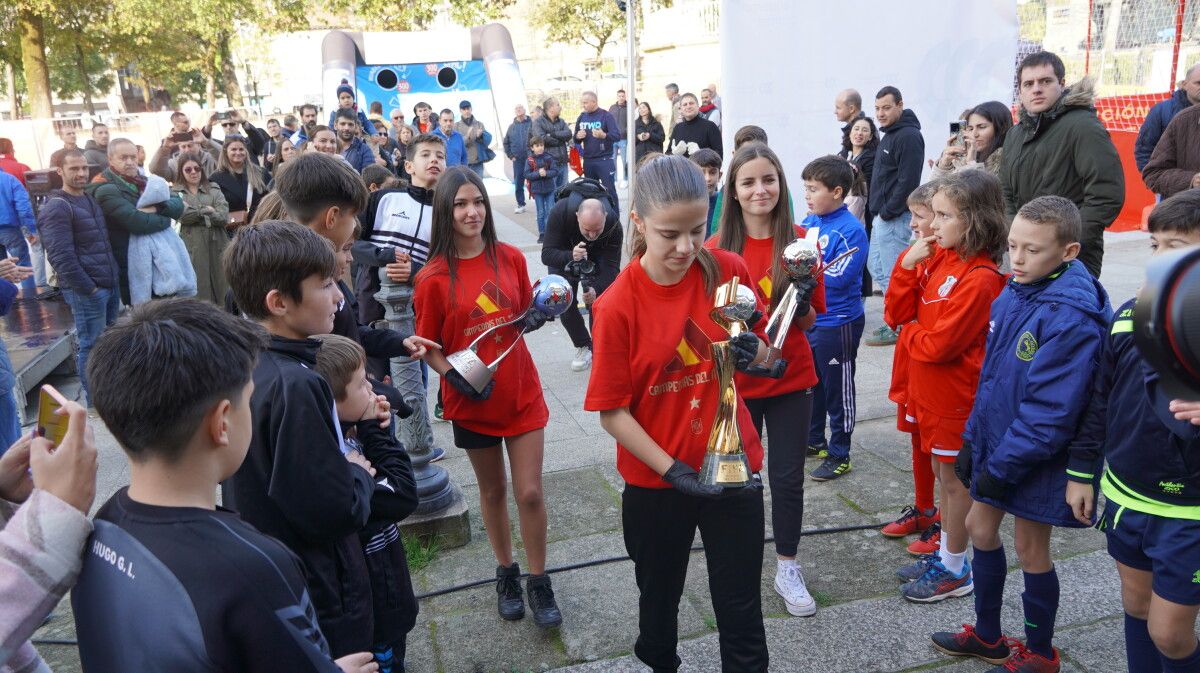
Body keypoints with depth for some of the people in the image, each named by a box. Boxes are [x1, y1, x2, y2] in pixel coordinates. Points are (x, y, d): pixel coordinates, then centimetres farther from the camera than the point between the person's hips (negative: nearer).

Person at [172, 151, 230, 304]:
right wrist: (207, 210, -3)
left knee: (223, 291, 2)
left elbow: (224, 217, -2)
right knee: (198, 293, -2)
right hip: (193, 249, -2)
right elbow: (183, 215, -10)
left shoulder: (214, 190, 13)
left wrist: (196, 213, -5)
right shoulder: (175, 192, 9)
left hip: (217, 247, 2)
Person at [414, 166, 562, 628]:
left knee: (530, 492, 4)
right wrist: (456, 377, -21)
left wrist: (536, 317, -10)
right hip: (472, 403, -1)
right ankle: (506, 573, 37)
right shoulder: (433, 277, -11)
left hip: (522, 394, 1)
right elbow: (428, 347, -5)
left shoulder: (511, 258, -3)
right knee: (492, 490, 16)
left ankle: (538, 581, 24)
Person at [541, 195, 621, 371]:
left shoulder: (613, 224, -36)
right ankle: (583, 347, 15)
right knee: (565, 304, -3)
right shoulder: (560, 213, -39)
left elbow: (611, 266, -32)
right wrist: (570, 256, -56)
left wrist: (595, 289, -51)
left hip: (597, 259, 0)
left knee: (596, 303, -12)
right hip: (562, 256, 0)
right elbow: (546, 255, -36)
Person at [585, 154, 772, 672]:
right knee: (659, 598, 21)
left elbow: (763, 352, 5)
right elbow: (612, 413, -14)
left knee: (741, 610, 9)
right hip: (656, 480, -1)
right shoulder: (617, 305, -17)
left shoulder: (729, 271, -9)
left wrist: (752, 353, -18)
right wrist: (673, 470, -21)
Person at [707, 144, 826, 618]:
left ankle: (787, 570, 27)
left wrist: (801, 304, -20)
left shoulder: (800, 242, -3)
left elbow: (810, 319, 2)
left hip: (790, 379, 1)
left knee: (788, 477, 9)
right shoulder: (717, 250, -6)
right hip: (736, 382, -1)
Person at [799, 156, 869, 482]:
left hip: (837, 324, -7)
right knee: (810, 383, 21)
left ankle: (839, 455, 20)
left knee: (838, 389, 6)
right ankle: (814, 440, 39)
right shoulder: (809, 222, 3)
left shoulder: (852, 230, -17)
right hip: (807, 319, 7)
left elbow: (839, 277, -24)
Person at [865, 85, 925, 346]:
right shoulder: (889, 135, 17)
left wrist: (887, 212, -17)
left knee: (892, 274, -5)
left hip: (895, 217, -11)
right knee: (875, 266, 16)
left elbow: (908, 181, -21)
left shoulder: (909, 136, -14)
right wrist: (876, 210, 14)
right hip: (882, 215, 11)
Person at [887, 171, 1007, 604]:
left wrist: (909, 331, -6)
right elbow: (896, 314, 1)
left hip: (955, 396, -8)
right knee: (943, 472, 19)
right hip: (927, 388, 8)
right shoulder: (936, 257, 1)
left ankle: (955, 571, 22)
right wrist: (908, 266, -11)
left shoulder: (980, 278, -23)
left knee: (953, 478, 6)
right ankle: (946, 554, 35)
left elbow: (940, 344, -25)